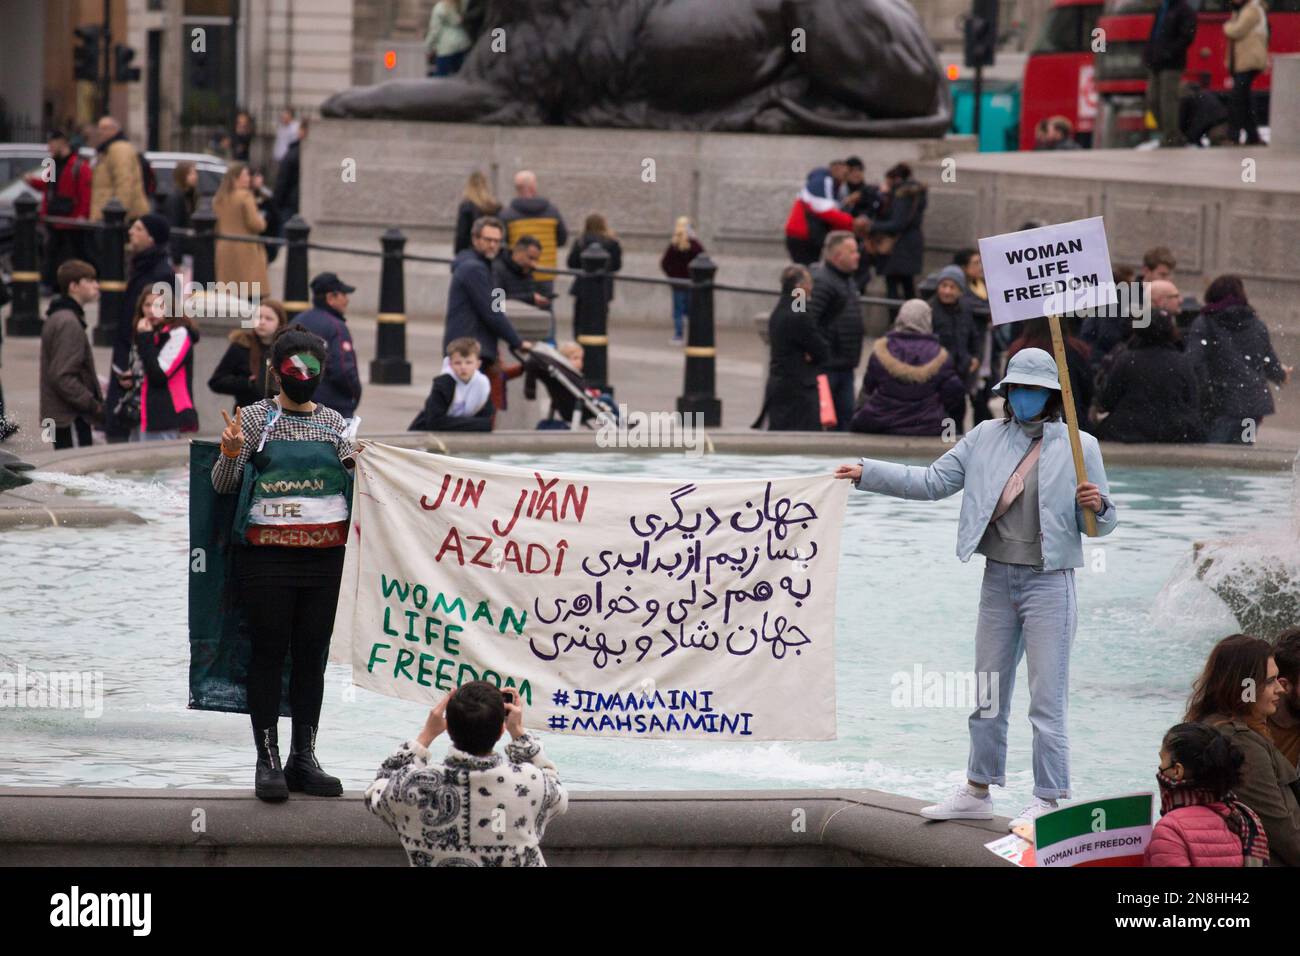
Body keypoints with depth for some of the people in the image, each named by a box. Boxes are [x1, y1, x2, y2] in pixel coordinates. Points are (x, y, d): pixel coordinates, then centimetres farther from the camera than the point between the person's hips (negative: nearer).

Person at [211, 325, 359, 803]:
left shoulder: (332, 420, 11)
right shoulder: (254, 417, 0)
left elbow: (352, 476, 14)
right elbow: (223, 485, -2)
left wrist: (363, 460, -6)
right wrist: (230, 454, -21)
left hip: (325, 550, 4)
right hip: (267, 552, -4)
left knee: (312, 654, 6)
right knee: (269, 652, -3)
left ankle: (304, 759, 13)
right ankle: (268, 760, 0)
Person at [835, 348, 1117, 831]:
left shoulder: (1079, 447, -3)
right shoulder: (985, 438, 7)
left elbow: (1103, 522, 0)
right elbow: (932, 482, 9)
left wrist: (1096, 506, -23)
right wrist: (866, 473, 3)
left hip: (1048, 582, -5)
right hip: (998, 579, 5)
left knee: (1047, 698, -6)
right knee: (987, 695, 14)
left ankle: (1049, 800, 0)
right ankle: (977, 792, 25)